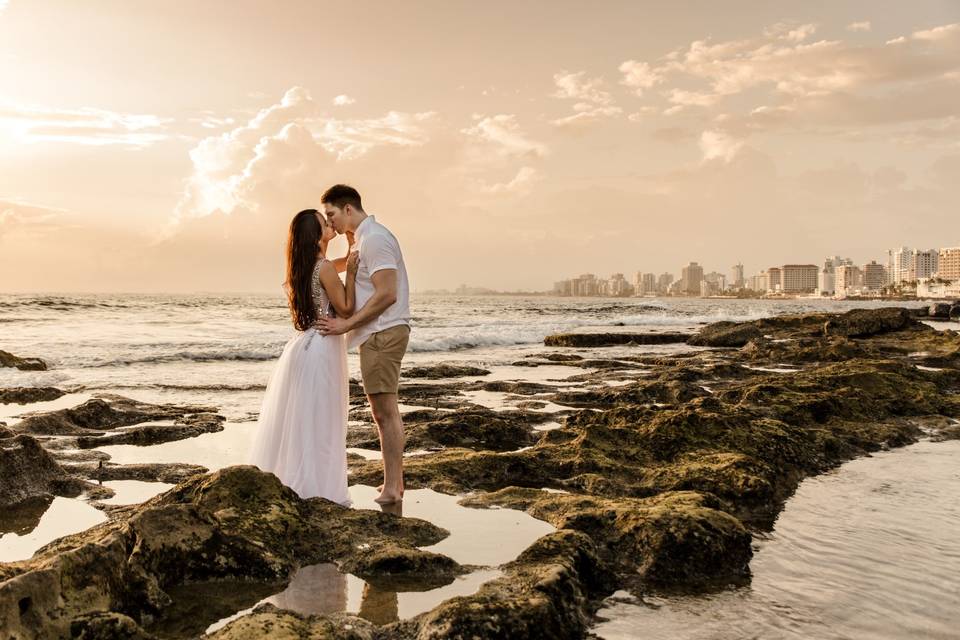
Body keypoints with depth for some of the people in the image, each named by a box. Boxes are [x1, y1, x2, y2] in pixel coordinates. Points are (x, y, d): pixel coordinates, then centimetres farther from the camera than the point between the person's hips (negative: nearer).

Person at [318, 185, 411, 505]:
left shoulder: (374, 238, -15)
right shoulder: (362, 238, 18)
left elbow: (386, 294, -22)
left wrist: (346, 324, -19)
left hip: (382, 333, -10)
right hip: (380, 333, 10)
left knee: (384, 410, -7)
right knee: (386, 409, 13)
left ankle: (391, 488, -2)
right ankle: (395, 481, 20)